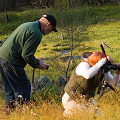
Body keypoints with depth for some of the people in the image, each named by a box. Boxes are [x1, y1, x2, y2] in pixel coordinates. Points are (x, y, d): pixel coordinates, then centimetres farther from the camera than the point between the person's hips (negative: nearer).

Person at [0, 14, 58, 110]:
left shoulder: (27, 25, 18)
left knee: (10, 89, 17)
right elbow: (27, 54, -18)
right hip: (11, 61, -10)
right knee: (24, 87, -3)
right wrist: (37, 64, -2)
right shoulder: (36, 33, -15)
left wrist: (35, 60, 20)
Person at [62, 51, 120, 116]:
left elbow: (113, 84, -5)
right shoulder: (84, 65, -28)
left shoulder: (103, 69, -8)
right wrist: (103, 61, -49)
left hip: (87, 99, 7)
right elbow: (88, 75, -52)